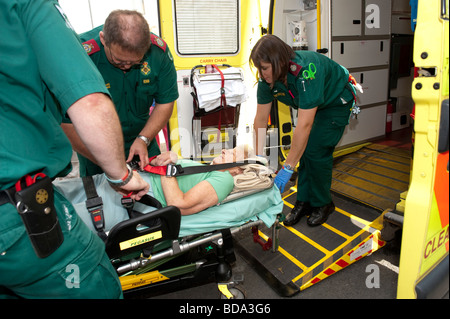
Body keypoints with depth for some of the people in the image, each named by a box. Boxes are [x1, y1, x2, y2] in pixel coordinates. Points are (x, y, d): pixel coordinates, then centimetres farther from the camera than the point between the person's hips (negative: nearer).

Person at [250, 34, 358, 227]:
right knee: (303, 149, -3)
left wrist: (287, 168, -43)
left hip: (336, 102, -6)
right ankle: (304, 202, 11)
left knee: (316, 150, -16)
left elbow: (304, 125, -44)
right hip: (311, 106, 6)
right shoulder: (267, 79, -20)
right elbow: (261, 119, -14)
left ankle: (323, 204, 5)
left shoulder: (305, 72, -42)